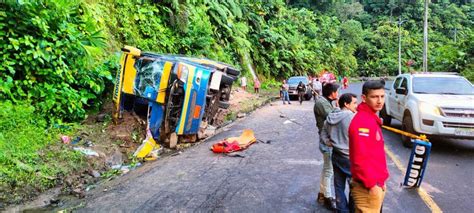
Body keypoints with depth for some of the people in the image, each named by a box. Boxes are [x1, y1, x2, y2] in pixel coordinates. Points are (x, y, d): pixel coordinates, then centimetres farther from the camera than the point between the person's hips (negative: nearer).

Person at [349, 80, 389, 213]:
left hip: (376, 184, 10)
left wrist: (380, 181, 18)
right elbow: (360, 158, -26)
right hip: (368, 188, -10)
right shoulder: (362, 121, -21)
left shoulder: (372, 119, 11)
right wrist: (371, 184, -20)